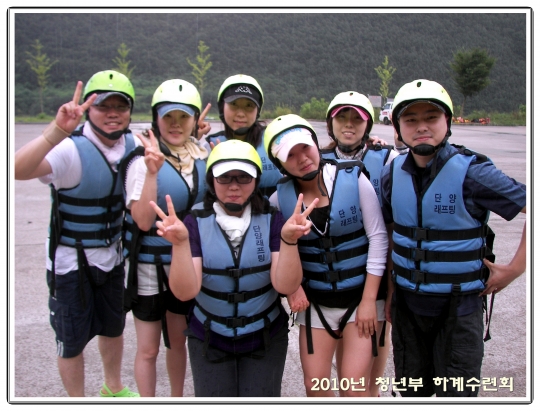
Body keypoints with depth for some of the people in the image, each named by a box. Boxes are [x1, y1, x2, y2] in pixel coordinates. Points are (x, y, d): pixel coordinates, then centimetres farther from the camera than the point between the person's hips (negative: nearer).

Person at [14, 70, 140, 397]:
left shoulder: (132, 144, -5)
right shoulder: (71, 150, -24)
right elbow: (18, 170, -40)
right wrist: (57, 131, -54)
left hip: (112, 256, 6)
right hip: (71, 261, -6)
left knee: (113, 328, 24)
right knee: (73, 340, 12)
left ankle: (113, 388, 48)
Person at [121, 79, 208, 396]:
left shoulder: (202, 156, 1)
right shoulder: (143, 161, -16)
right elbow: (144, 220, -23)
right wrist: (152, 172, -32)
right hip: (150, 267, -5)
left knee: (178, 341, 22)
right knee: (149, 349, 10)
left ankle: (178, 399, 41)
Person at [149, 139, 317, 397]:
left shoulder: (271, 220, -9)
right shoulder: (196, 222, -11)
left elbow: (286, 286, -17)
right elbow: (185, 292, -19)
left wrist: (288, 240, -33)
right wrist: (180, 243, -35)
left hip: (265, 338, 0)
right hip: (209, 339, 0)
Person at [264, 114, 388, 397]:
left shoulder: (354, 178, -12)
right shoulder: (280, 196, -6)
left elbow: (378, 237, -10)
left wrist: (369, 299, -11)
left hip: (359, 298, -2)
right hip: (314, 302, 3)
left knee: (355, 389, -4)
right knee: (315, 386, 7)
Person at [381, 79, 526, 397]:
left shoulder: (471, 171, -16)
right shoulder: (393, 174, -1)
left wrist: (515, 268, -13)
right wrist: (390, 289, 10)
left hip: (459, 308, -4)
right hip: (407, 305, 5)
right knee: (411, 392, 19)